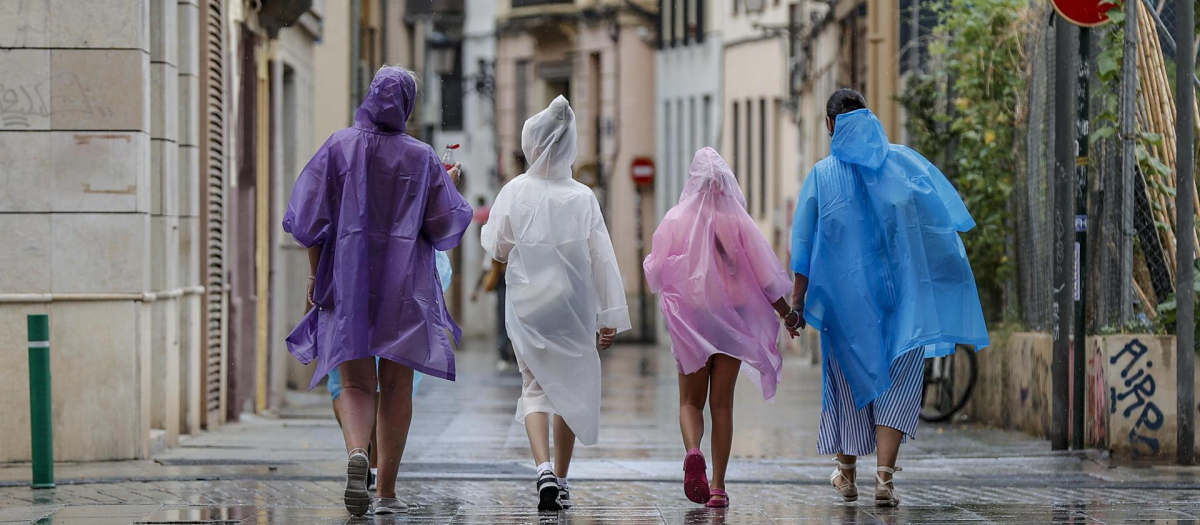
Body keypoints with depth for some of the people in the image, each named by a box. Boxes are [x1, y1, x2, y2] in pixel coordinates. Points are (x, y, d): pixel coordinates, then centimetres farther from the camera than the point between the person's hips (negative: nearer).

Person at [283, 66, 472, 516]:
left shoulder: (338, 148, -1)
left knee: (356, 383, 4)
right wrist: (450, 187, 18)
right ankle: (386, 492, 6)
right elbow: (445, 227, 0)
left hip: (347, 280, 0)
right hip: (405, 287, 0)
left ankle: (356, 454, -26)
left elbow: (310, 219, -3)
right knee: (396, 387, 8)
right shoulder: (422, 158, 0)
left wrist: (316, 275, 10)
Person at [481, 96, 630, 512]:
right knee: (571, 388, 13)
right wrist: (610, 315, 1)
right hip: (574, 303, 1)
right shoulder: (583, 197, -5)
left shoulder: (516, 192, -8)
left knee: (536, 387, 6)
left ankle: (544, 469, -17)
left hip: (527, 302, -1)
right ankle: (561, 482, 18)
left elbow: (497, 249, 0)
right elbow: (602, 259, -4)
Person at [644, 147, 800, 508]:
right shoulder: (738, 222, -8)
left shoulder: (676, 220, -7)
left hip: (690, 320, 0)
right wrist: (787, 312, 8)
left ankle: (692, 451, -21)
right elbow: (764, 275, -5)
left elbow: (656, 272, -3)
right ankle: (718, 486, 3)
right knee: (722, 403, 7)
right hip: (732, 321, 0)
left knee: (690, 400, 10)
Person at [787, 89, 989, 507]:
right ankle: (884, 476, -14)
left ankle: (846, 472, 26)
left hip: (844, 293, 0)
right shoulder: (905, 163, 4)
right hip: (902, 293, 0)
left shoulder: (823, 175, 0)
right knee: (897, 382, 0)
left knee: (850, 376, 16)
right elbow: (949, 216, 3)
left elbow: (805, 245, -3)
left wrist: (797, 300, 0)